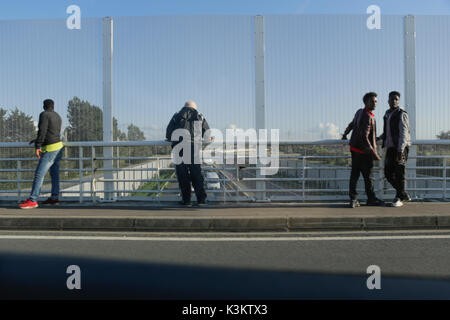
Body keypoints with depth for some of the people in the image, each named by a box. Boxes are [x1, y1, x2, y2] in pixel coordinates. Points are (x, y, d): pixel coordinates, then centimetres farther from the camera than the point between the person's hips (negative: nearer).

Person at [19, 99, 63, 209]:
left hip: (50, 149, -9)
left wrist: (37, 146, -20)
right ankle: (54, 198, 16)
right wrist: (38, 140, 32)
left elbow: (42, 131, -19)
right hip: (59, 146, 9)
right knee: (54, 174, 12)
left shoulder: (44, 115, -9)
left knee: (39, 174, -10)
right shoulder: (58, 117, 15)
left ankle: (32, 201, -11)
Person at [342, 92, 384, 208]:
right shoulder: (368, 117, -20)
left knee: (354, 174, 9)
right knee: (368, 176, 5)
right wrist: (374, 153, -23)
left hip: (354, 148, 9)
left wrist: (345, 134, 45)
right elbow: (364, 137, -26)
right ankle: (371, 199, 18)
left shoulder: (359, 112, 8)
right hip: (363, 151, -9)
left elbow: (351, 124, 27)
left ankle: (353, 199, 12)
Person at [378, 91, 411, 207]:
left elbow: (403, 132, -14)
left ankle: (398, 198, 6)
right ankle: (404, 195, 20)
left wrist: (400, 150, -21)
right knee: (388, 173, 5)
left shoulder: (402, 114, -6)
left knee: (399, 173, -5)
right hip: (390, 147, 7)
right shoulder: (387, 114, 17)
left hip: (401, 147, -7)